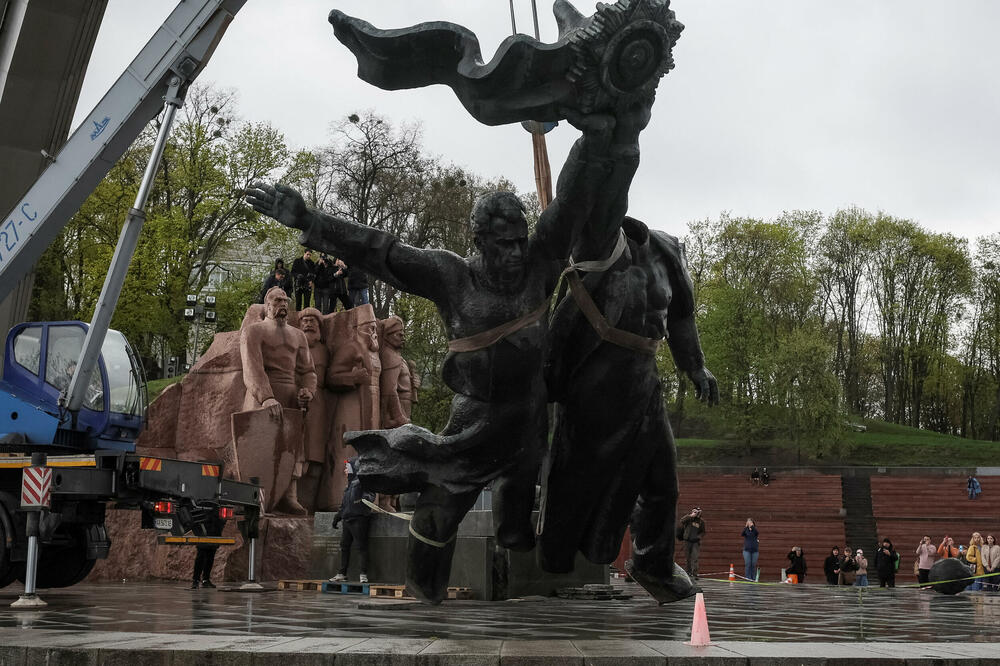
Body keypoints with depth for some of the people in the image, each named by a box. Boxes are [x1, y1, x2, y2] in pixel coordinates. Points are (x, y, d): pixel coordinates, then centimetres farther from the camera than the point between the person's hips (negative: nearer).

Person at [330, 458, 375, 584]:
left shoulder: (362, 481, -5)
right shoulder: (350, 484, 23)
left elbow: (371, 496, -17)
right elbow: (344, 504, 30)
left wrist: (366, 498, -37)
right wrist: (337, 517, 31)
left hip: (359, 518, -9)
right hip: (348, 519, 9)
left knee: (361, 546, -7)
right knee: (344, 545, 10)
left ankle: (364, 574, -5)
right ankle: (342, 573, 16)